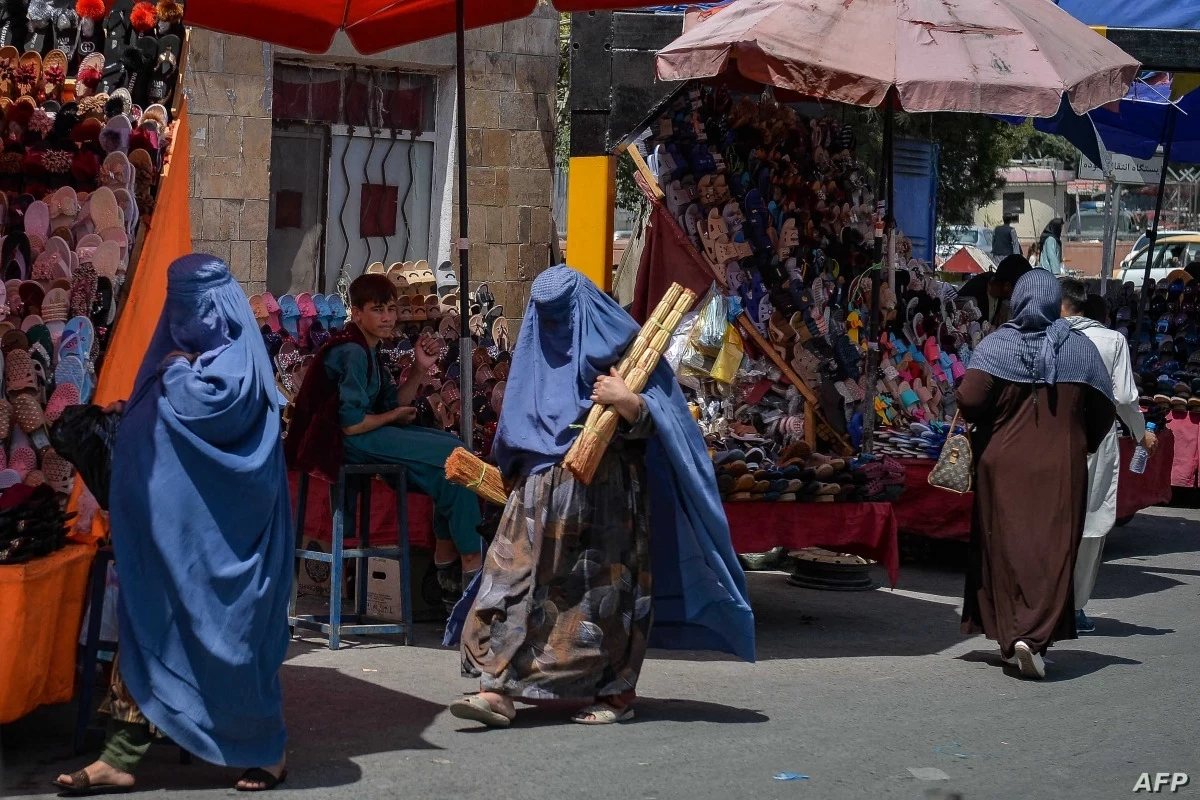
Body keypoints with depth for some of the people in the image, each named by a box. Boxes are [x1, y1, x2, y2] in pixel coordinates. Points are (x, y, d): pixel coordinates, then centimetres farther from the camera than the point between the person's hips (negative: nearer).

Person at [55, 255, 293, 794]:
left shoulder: (236, 362, -9)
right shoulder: (181, 355, 15)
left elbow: (202, 406, -28)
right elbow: (156, 423, 20)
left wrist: (174, 375, -10)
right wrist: (128, 415, 1)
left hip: (217, 537, -8)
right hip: (166, 527, 8)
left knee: (228, 636, 0)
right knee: (146, 628, 3)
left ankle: (265, 751, 15)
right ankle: (121, 757, 4)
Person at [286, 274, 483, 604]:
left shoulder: (366, 350, 16)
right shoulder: (352, 352, -16)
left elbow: (395, 403, 15)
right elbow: (351, 423, -23)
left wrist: (420, 369, 1)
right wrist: (394, 416, -6)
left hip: (361, 434, 11)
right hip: (343, 442, -11)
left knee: (451, 445, 9)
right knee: (455, 454, -15)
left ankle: (447, 559, 8)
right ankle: (471, 560, -6)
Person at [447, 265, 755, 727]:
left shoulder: (621, 347, -3)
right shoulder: (536, 350, 13)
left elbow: (649, 424, -7)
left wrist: (627, 401, -26)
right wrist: (512, 476, 12)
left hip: (605, 494, -5)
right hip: (542, 493, 5)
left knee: (603, 588, 1)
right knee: (515, 578, -6)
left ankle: (616, 692, 13)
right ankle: (499, 688, -10)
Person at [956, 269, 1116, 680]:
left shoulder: (996, 345, -6)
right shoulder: (1080, 347, 0)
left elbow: (969, 401, -17)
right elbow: (1104, 408, 2)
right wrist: (1084, 444, 18)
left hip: (1003, 464, 0)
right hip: (1061, 467, 0)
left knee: (1006, 548, 8)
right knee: (1053, 551, 0)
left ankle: (1011, 636, 10)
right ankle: (1034, 635, -15)